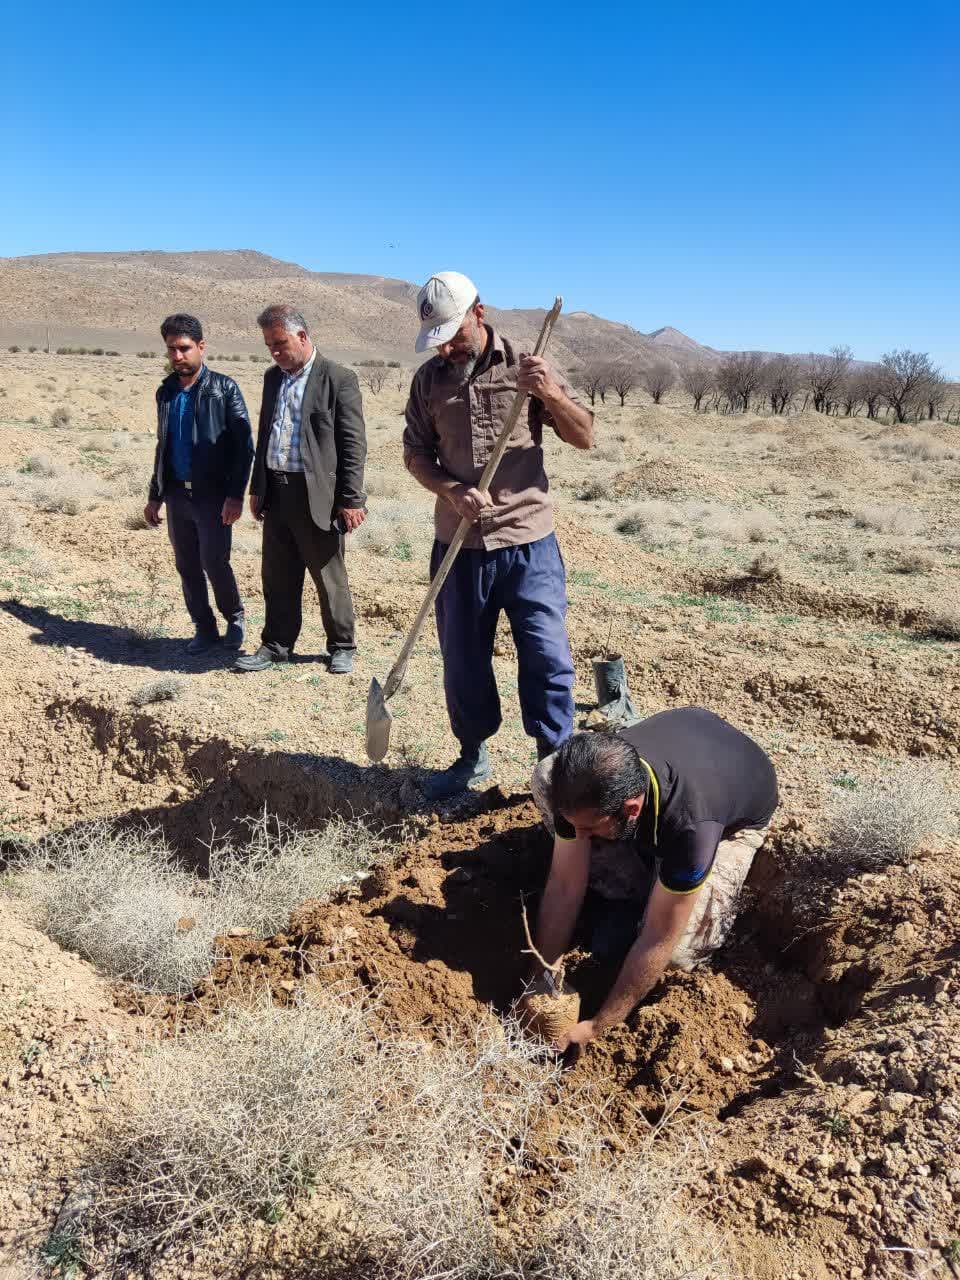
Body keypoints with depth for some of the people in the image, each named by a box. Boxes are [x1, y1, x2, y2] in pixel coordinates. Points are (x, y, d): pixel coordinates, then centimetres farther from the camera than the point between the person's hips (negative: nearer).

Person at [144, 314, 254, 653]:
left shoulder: (223, 389, -5)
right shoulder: (166, 392, 12)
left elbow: (244, 445, -8)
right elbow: (163, 446, 19)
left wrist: (235, 495, -16)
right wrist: (155, 495, 17)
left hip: (213, 495, -5)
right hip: (177, 495, 5)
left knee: (214, 563, -8)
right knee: (187, 567, 8)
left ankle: (235, 618, 17)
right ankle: (204, 629, 21)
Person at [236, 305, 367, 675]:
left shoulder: (338, 379, -7)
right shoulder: (273, 377, 14)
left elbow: (354, 445, -9)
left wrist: (351, 500, -13)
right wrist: (257, 488, 17)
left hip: (317, 495, -6)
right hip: (276, 492, 6)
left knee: (330, 578, 5)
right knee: (277, 577, 12)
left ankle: (342, 647, 19)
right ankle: (276, 645, 24)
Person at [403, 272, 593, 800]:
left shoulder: (525, 365, -1)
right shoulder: (428, 378, 5)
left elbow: (584, 436, -1)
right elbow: (415, 452, 8)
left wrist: (550, 394, -20)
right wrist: (450, 490, -12)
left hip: (528, 542, -2)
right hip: (459, 544, 3)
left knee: (547, 658, -4)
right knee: (462, 660, 11)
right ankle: (472, 755, 31)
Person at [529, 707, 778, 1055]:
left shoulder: (691, 826, -46)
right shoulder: (586, 781, -33)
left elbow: (657, 941, -35)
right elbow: (564, 886, -22)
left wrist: (596, 1027, -28)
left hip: (738, 812, -4)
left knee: (676, 951, -26)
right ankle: (625, 891, -3)